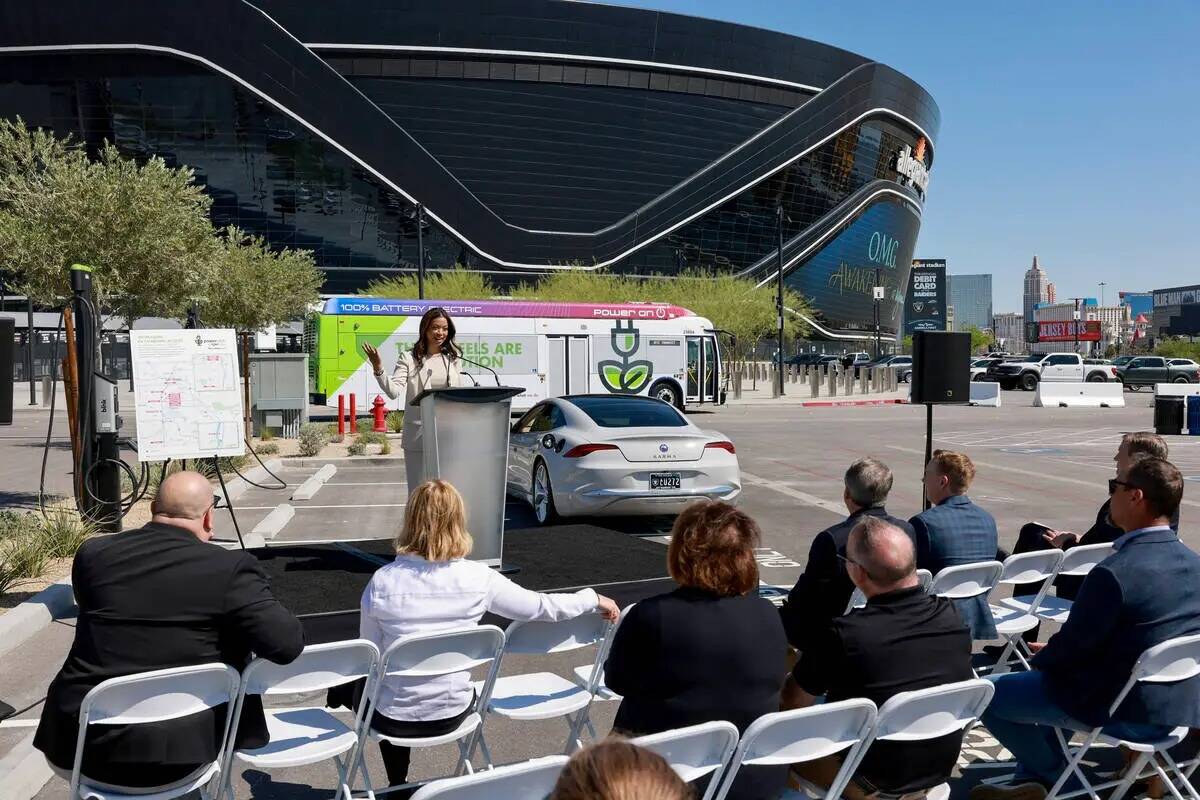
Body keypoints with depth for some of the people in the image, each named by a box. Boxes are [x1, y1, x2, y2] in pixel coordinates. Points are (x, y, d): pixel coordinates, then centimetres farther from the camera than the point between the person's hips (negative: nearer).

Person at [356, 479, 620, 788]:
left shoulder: (382, 580, -17)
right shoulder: (478, 578, -15)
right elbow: (540, 606, -5)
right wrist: (594, 599, 11)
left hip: (395, 717, -1)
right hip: (452, 713, 1)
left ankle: (398, 784, 41)